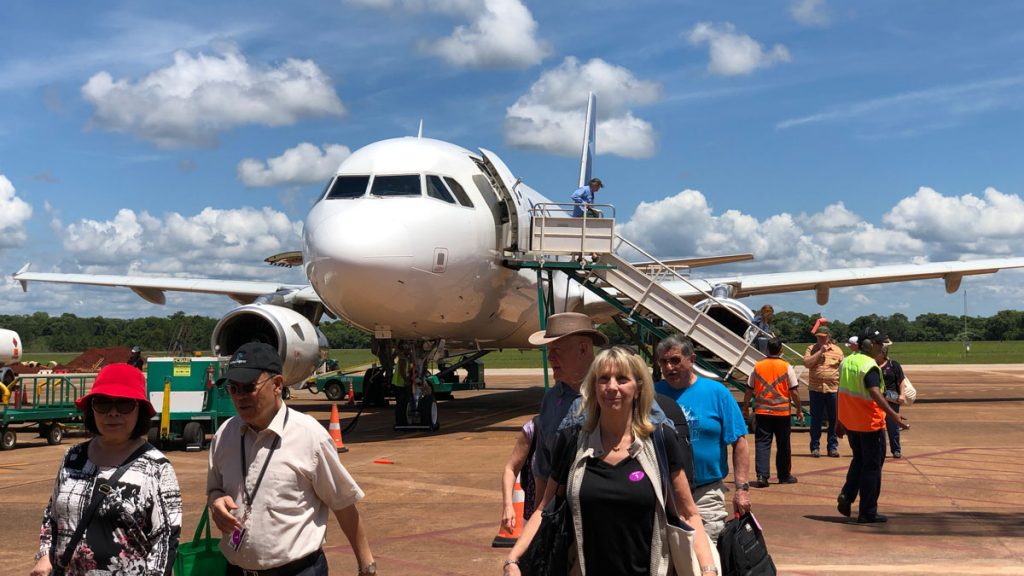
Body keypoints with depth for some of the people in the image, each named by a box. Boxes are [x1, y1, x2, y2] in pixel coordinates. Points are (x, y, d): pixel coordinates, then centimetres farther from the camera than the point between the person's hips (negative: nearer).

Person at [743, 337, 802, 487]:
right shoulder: (786, 367, -5)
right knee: (783, 445, 11)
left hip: (762, 412, 1)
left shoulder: (758, 367, 1)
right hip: (782, 412, -1)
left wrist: (745, 408, 18)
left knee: (762, 444, 2)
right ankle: (784, 476, 22)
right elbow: (794, 392, -4)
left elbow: (749, 390, 6)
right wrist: (799, 410, 7)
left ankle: (762, 475, -8)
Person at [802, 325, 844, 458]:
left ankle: (833, 446, 15)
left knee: (834, 420, 5)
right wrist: (820, 351, -12)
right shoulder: (811, 349, 6)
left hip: (833, 389, 1)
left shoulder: (837, 350, 6)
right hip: (815, 389, 0)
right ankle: (815, 447, 11)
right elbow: (806, 363, -10)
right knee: (816, 419, 3)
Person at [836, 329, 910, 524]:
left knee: (859, 460, 23)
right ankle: (868, 513, 8)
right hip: (870, 423, -7)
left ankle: (847, 495, 7)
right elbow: (875, 394, -32)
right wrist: (895, 416, -37)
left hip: (849, 422, 7)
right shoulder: (870, 367, -18)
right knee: (872, 467, 3)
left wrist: (840, 421, 20)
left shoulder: (846, 362, 7)